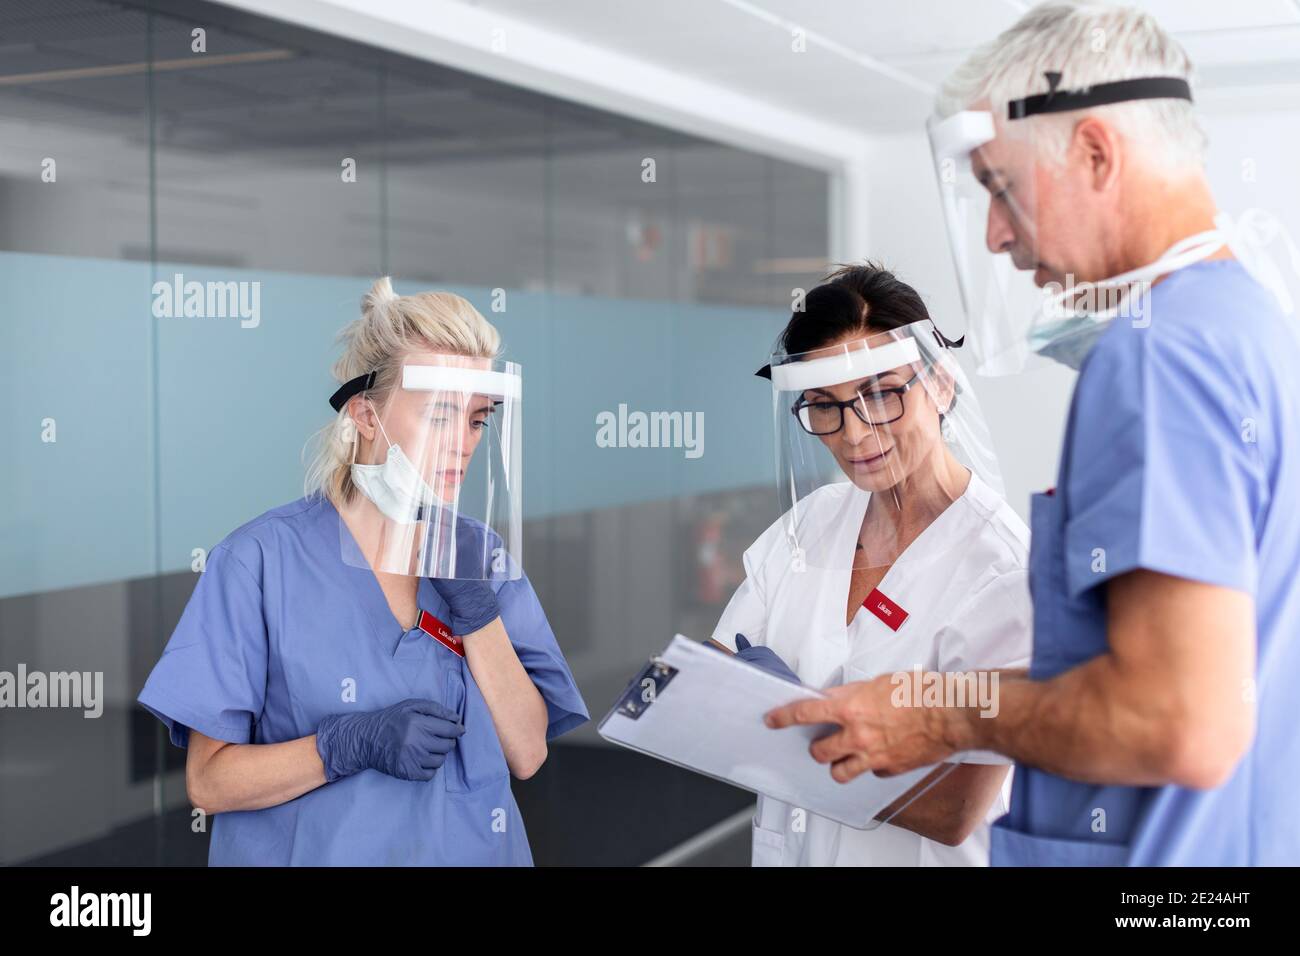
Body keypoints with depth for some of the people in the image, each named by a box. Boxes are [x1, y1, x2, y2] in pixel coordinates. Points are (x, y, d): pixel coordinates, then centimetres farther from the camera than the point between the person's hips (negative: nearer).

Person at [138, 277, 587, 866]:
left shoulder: (483, 553, -2)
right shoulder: (262, 558, -14)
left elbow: (526, 755, -7)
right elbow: (209, 781, -13)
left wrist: (477, 613, -18)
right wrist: (354, 745, -26)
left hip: (473, 848, 4)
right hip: (316, 850, -3)